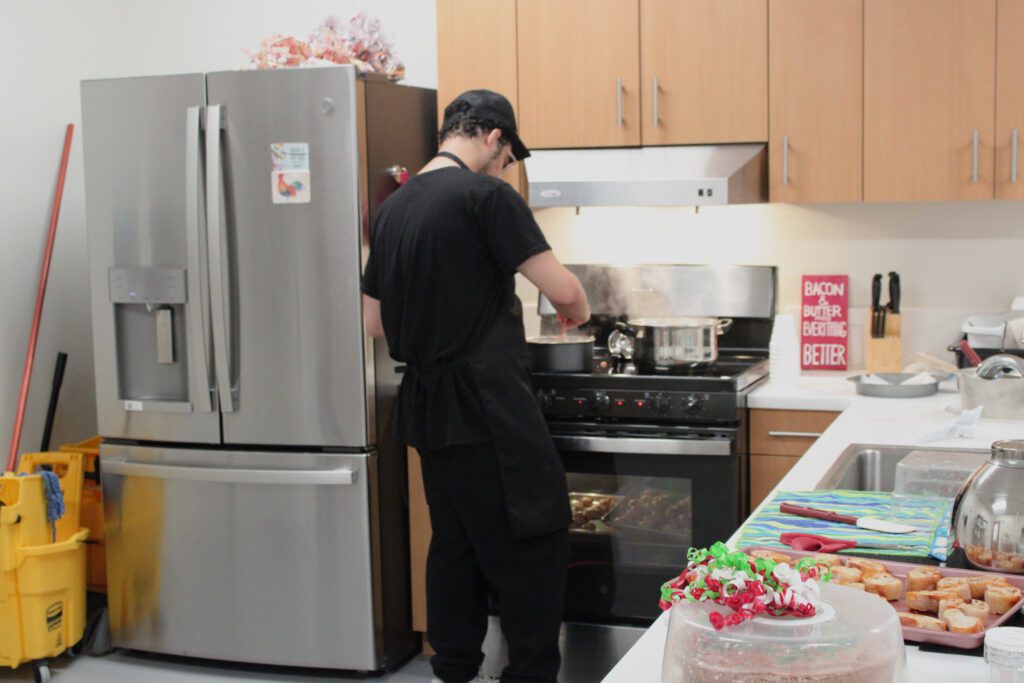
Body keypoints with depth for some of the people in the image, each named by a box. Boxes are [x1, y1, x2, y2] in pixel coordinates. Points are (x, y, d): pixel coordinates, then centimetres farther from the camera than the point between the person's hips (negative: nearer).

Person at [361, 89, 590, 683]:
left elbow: (375, 322, 16)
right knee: (534, 543, 0)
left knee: (456, 542, 15)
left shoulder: (394, 208, 12)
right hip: (488, 407, -8)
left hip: (427, 407, 8)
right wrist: (579, 311, 7)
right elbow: (562, 288, -14)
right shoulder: (486, 195, -11)